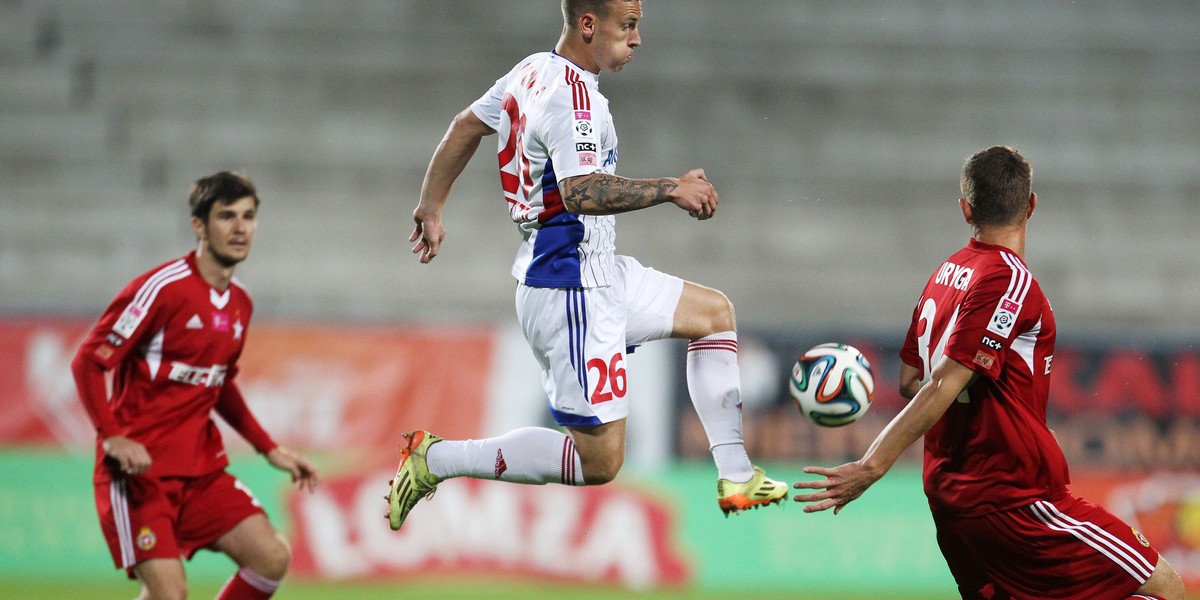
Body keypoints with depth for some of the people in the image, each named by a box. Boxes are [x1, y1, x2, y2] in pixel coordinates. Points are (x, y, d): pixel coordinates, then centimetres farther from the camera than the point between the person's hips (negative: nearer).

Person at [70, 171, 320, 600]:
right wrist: (114, 438, -24)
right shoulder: (162, 288, -13)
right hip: (140, 469, -7)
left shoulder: (240, 304, 11)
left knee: (272, 558, -8)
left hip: (201, 468, 7)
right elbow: (88, 362, -13)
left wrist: (270, 450, 20)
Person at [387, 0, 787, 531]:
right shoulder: (573, 95, -21)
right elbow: (580, 192, -33)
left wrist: (430, 209, 31)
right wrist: (671, 189, -25)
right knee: (599, 462, -7)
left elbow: (465, 127, 21)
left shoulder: (532, 71, 9)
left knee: (714, 312, 21)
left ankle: (736, 478, 20)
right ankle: (437, 459, -1)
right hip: (570, 291, -11)